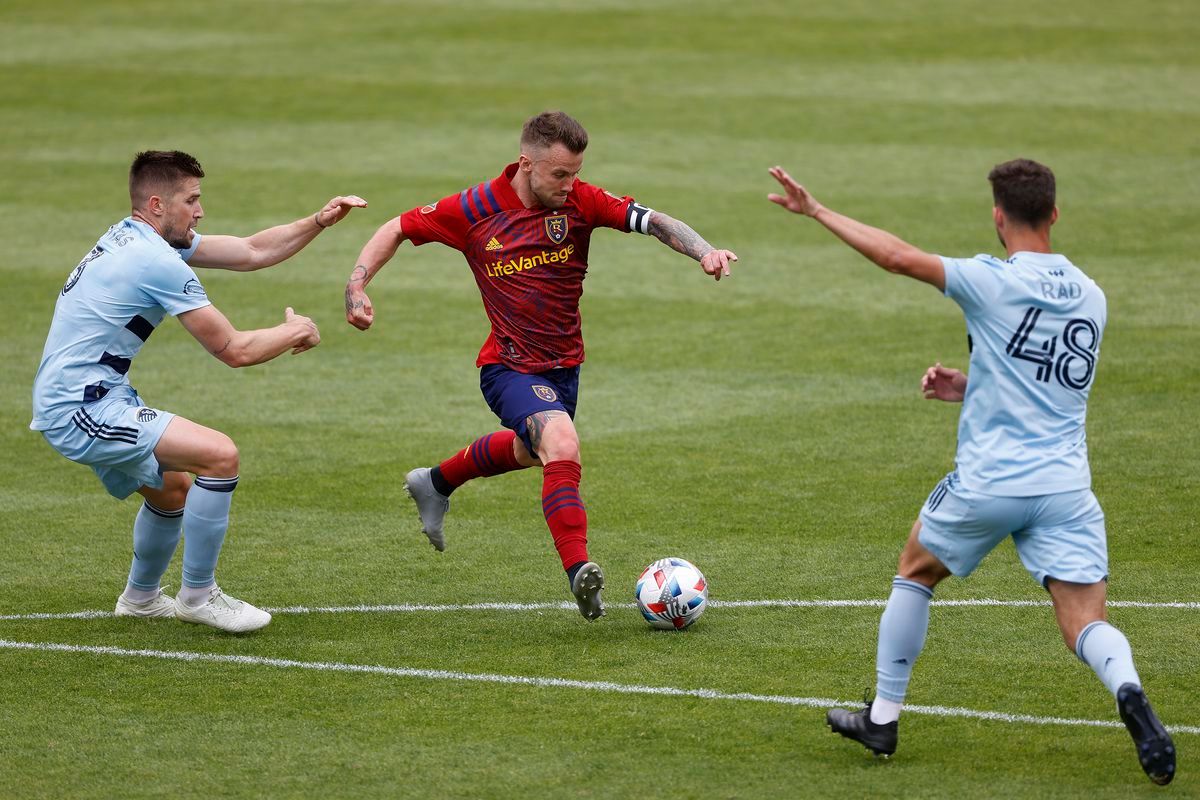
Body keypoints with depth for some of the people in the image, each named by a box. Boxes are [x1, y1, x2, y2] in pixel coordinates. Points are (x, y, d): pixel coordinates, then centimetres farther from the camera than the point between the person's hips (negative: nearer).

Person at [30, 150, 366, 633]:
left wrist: (319, 222, 6)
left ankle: (141, 597, 49)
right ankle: (198, 596, -6)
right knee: (219, 454, -19)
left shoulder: (137, 240, 12)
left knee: (173, 490, 27)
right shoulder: (158, 262, -19)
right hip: (79, 410, -11)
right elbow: (234, 350, -14)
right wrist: (293, 332, 3)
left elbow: (251, 252, 16)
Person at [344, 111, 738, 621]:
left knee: (530, 451, 30)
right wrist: (356, 287, -15)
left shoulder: (579, 201, -11)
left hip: (563, 364, 5)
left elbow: (653, 221, -20)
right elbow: (396, 231, -3)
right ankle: (578, 570, -34)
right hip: (510, 367, -5)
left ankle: (436, 483, 57)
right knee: (562, 446, -31)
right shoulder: (473, 210, -15)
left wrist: (704, 251, -38)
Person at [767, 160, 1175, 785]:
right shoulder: (1090, 297, 11)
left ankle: (882, 719, 28)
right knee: (1085, 624, 1)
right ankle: (1128, 690, -33)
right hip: (1067, 486, 3)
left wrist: (816, 211, -5)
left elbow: (899, 257, -14)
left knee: (915, 571, 22)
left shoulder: (995, 282, -10)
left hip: (988, 482, -3)